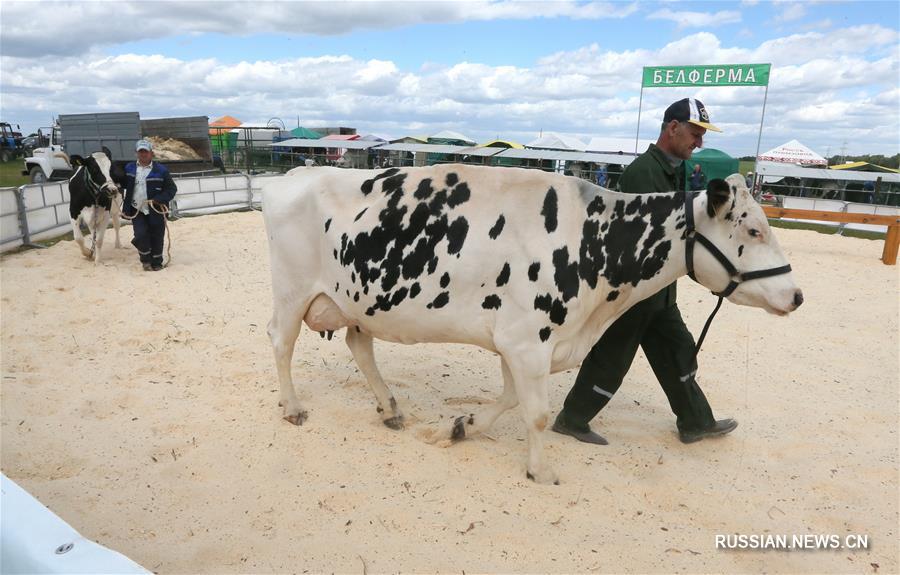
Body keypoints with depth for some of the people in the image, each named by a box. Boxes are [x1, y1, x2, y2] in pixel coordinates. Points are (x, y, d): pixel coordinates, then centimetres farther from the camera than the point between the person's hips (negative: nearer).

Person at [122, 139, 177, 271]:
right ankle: (146, 259, 13)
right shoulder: (129, 168, 6)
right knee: (141, 235, -12)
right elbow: (124, 184, 22)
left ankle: (156, 262, 25)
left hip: (156, 211, -2)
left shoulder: (161, 170, -5)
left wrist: (159, 199, -17)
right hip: (136, 210, 2)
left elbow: (172, 188, -4)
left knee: (157, 238, 6)